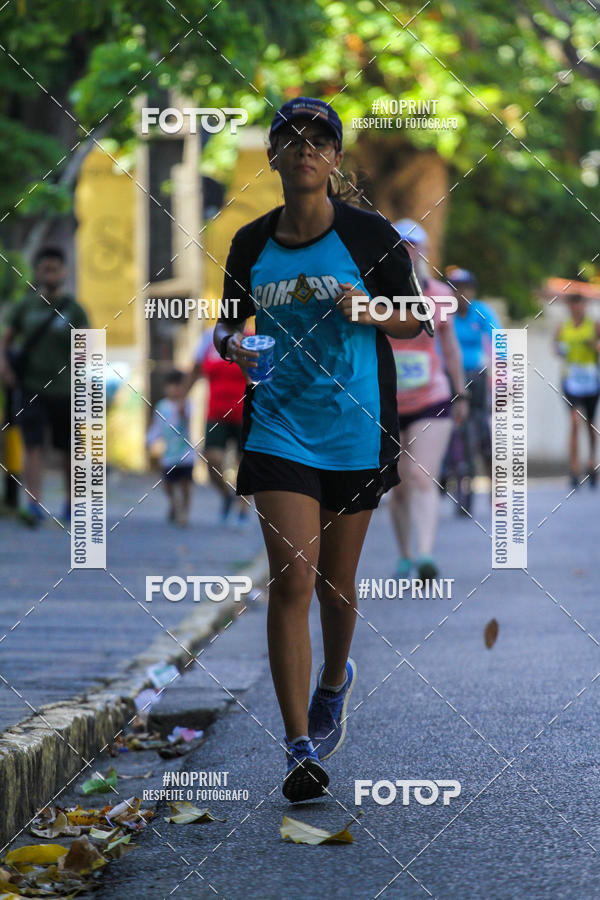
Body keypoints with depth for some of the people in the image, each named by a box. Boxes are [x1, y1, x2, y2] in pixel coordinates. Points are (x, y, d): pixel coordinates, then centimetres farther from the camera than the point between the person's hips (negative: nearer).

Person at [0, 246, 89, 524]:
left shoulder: (74, 310, -1)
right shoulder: (25, 306, 4)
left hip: (63, 389, 0)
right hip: (31, 387, 0)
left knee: (69, 449, 11)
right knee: (33, 446, -11)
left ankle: (71, 502, 27)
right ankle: (34, 504, -15)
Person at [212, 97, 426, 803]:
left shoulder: (370, 236, -3)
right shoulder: (251, 244, 4)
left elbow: (414, 322, 5)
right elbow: (229, 320, 17)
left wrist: (370, 309, -16)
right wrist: (229, 344, -7)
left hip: (356, 430, 0)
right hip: (278, 428, 0)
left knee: (335, 580, 12)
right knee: (291, 577, -12)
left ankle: (334, 679, 45)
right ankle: (301, 749, -12)